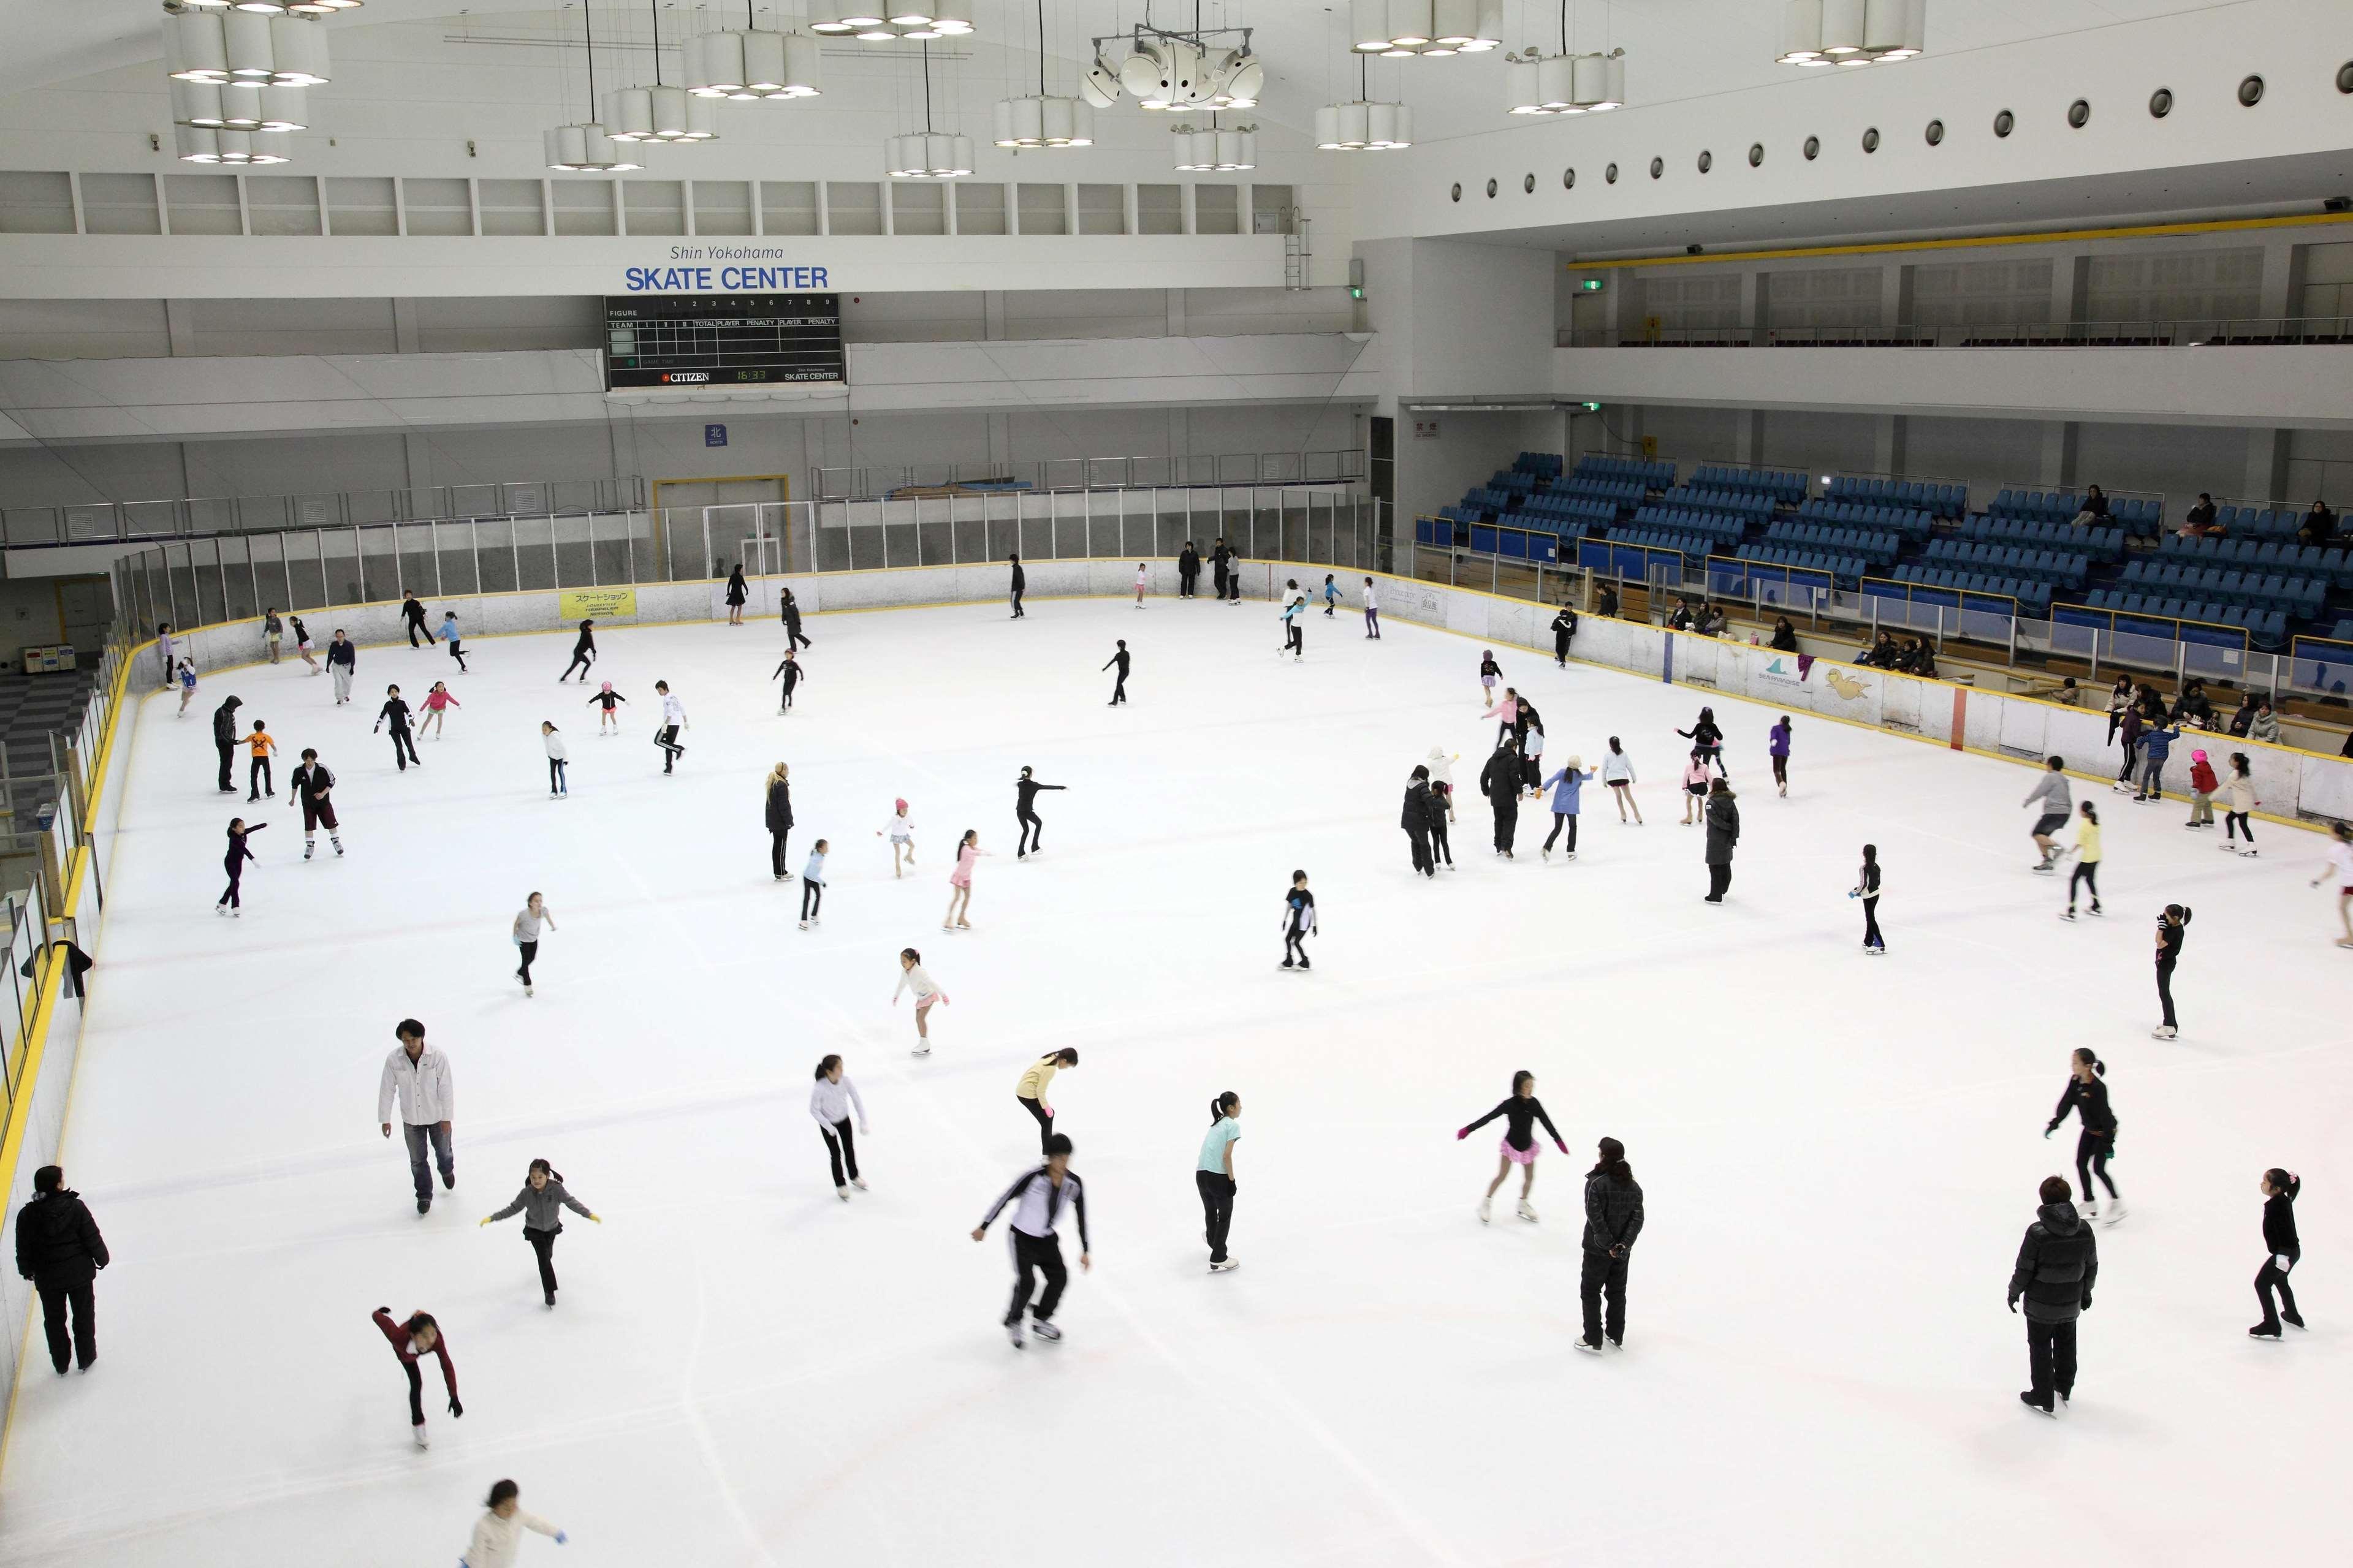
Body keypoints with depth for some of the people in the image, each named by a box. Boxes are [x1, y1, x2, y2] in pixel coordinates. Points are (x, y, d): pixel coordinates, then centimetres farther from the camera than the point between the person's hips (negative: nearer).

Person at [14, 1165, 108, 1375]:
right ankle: (86, 1359, 29)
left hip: (48, 1279, 1)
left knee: (54, 1321, 19)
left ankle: (60, 1364, 31)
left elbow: (23, 1249, -3)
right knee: (84, 1316, 18)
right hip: (79, 1273, -1)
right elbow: (92, 1237, -11)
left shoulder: (27, 1215, -14)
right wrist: (102, 1258, 6)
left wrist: (27, 1271, 15)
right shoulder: (76, 1207, -19)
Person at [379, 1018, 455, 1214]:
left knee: (444, 1151, 22)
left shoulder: (437, 1057, -24)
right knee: (417, 1160, 13)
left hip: (437, 1117, -1)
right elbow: (387, 1090, -9)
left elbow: (446, 1088, -16)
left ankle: (447, 1171, 56)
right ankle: (424, 1195, 34)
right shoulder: (394, 1060, -20)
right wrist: (385, 1120, -3)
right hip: (411, 1120, 1)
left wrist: (447, 1117, -11)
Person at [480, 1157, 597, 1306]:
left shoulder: (556, 1189, -29)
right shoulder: (527, 1193, -26)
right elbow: (513, 1208, -17)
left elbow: (571, 1202, -30)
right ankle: (549, 1292, 3)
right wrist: (493, 1218, -22)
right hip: (534, 1231, -2)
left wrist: (588, 1214, -41)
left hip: (552, 1228, 2)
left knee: (548, 1255, 26)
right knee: (544, 1258, -9)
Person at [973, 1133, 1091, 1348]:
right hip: (1021, 1236, -5)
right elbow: (1006, 1198, -18)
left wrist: (1085, 1251, 0)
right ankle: (1013, 1322, 15)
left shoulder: (1075, 1183, -14)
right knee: (1026, 1283, -13)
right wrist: (984, 1226, -11)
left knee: (1059, 1278, 2)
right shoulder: (1033, 1178, -28)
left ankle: (1040, 1322, 24)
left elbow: (1081, 1216, -3)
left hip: (1047, 1238, 5)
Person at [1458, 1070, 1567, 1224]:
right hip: (1511, 1144, -4)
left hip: (1528, 1145, 4)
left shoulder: (1534, 1103, -12)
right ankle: (1486, 1203, 19)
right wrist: (1469, 1129, -23)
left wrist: (1558, 1140, 6)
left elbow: (1546, 1122, -1)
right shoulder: (1510, 1104, -22)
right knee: (1502, 1175, 0)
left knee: (1530, 1178, 12)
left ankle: (1523, 1205, 35)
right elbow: (1489, 1117, -21)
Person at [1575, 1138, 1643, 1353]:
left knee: (1590, 1292, 10)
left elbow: (1596, 1218, -23)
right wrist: (1624, 1244, -12)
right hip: (1623, 1252, 5)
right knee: (1617, 1292, 21)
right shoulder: (1634, 1186, -1)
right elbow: (1637, 1218, -6)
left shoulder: (1596, 1183, -19)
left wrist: (1609, 1245, -17)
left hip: (1598, 1250, -5)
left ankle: (1593, 1341, 13)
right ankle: (1616, 1336, 32)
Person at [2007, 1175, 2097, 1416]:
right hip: (2071, 1303, 4)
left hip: (2041, 1305, -4)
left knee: (2040, 1347, 13)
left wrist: (2014, 1292, 2)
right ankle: (2065, 1388, 43)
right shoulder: (2084, 1230, -11)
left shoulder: (2037, 1233, -25)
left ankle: (2043, 1398, 22)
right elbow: (2092, 1266, 2)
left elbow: (2024, 1269, -16)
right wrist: (2086, 1292, 19)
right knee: (2066, 1343, 25)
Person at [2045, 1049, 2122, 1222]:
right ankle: (2090, 1206, 19)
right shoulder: (2075, 1081, -9)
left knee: (2098, 1168, -6)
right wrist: (2053, 1124, 3)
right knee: (2081, 1164, 8)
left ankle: (2117, 1203, 13)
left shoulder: (2098, 1088, -31)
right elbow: (2066, 1103, 1)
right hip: (2089, 1130, 8)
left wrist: (2108, 1142, -26)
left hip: (2105, 1131, -8)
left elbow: (2104, 1115, -28)